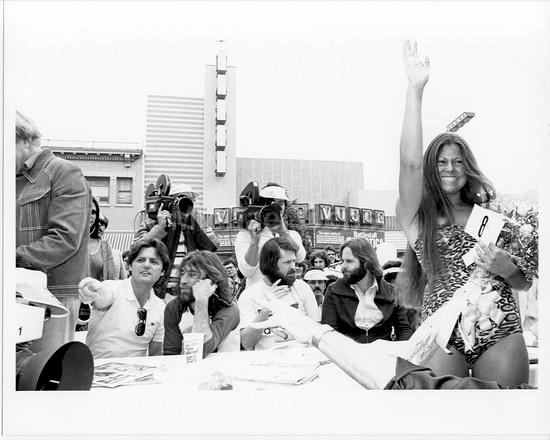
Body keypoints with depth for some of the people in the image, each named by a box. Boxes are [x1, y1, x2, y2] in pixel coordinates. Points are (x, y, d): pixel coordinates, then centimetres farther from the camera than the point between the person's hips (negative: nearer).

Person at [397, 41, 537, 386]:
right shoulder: (419, 216, 4)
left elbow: (525, 283, 16)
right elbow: (410, 163, -14)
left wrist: (507, 269, -9)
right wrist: (416, 90, -16)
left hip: (502, 335, 2)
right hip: (444, 335, -2)